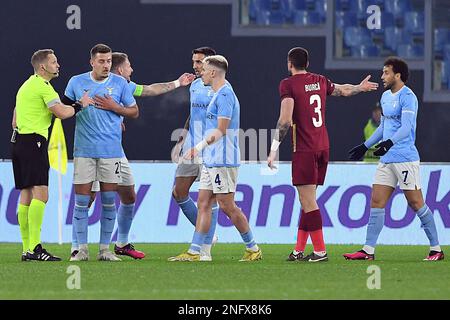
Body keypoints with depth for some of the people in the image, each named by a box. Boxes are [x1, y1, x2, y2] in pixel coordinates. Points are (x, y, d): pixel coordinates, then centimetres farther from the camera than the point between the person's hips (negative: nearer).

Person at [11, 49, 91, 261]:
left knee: (26, 195, 8)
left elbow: (15, 120, 25)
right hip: (34, 142, -10)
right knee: (40, 194, -14)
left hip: (19, 140, 10)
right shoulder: (43, 86, -9)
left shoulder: (26, 85, 21)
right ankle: (34, 247, -22)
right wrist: (80, 105, -1)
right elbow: (61, 112, -16)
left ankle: (26, 249, 8)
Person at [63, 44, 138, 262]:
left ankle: (105, 249, 8)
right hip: (84, 150, 0)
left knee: (109, 201, 2)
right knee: (81, 200, -2)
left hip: (111, 151, 0)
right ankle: (82, 249, 3)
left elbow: (134, 111, 9)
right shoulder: (76, 82, 4)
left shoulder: (119, 83, 4)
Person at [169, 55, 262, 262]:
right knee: (203, 204, 5)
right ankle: (194, 252, 4)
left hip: (222, 161, -10)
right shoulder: (218, 95, 18)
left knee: (227, 206, -6)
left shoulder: (224, 95, -13)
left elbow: (221, 130, -20)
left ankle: (253, 248, 3)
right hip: (211, 160, 10)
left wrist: (200, 146, -27)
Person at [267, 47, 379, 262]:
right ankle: (299, 250, 15)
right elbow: (343, 90, 32)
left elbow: (285, 120, -17)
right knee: (307, 200, 12)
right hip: (323, 147, 7)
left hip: (304, 149, -7)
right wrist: (361, 87, 52)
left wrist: (274, 148, -11)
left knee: (308, 202, -7)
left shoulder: (288, 84, -8)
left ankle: (320, 251, -11)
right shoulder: (320, 81, 12)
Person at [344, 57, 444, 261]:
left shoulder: (407, 97, -11)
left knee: (416, 203, -5)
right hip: (386, 159, 9)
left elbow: (406, 126, -23)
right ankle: (368, 250, 4)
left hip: (405, 158, -9)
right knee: (376, 202, 3)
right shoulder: (386, 96, 17)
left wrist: (389, 143, -37)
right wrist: (365, 146, 29)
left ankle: (436, 249, 3)